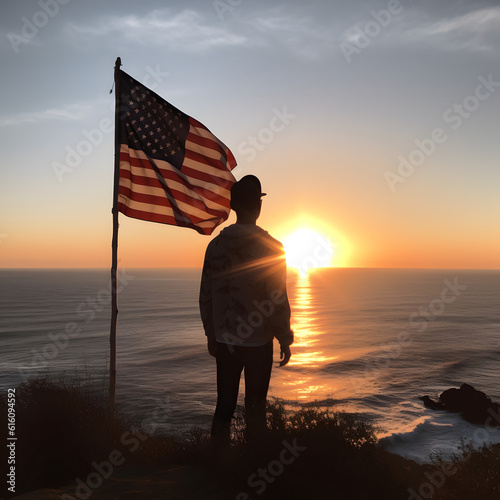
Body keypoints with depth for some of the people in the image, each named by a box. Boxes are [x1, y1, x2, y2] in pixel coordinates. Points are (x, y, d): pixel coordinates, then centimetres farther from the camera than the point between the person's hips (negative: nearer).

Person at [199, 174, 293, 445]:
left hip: (224, 341, 3)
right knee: (255, 408, 10)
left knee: (224, 405, 13)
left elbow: (205, 296, 5)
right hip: (258, 342, -3)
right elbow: (277, 299, -11)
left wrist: (211, 334, 16)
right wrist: (285, 339, 0)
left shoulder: (215, 245, 0)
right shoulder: (270, 247, -11)